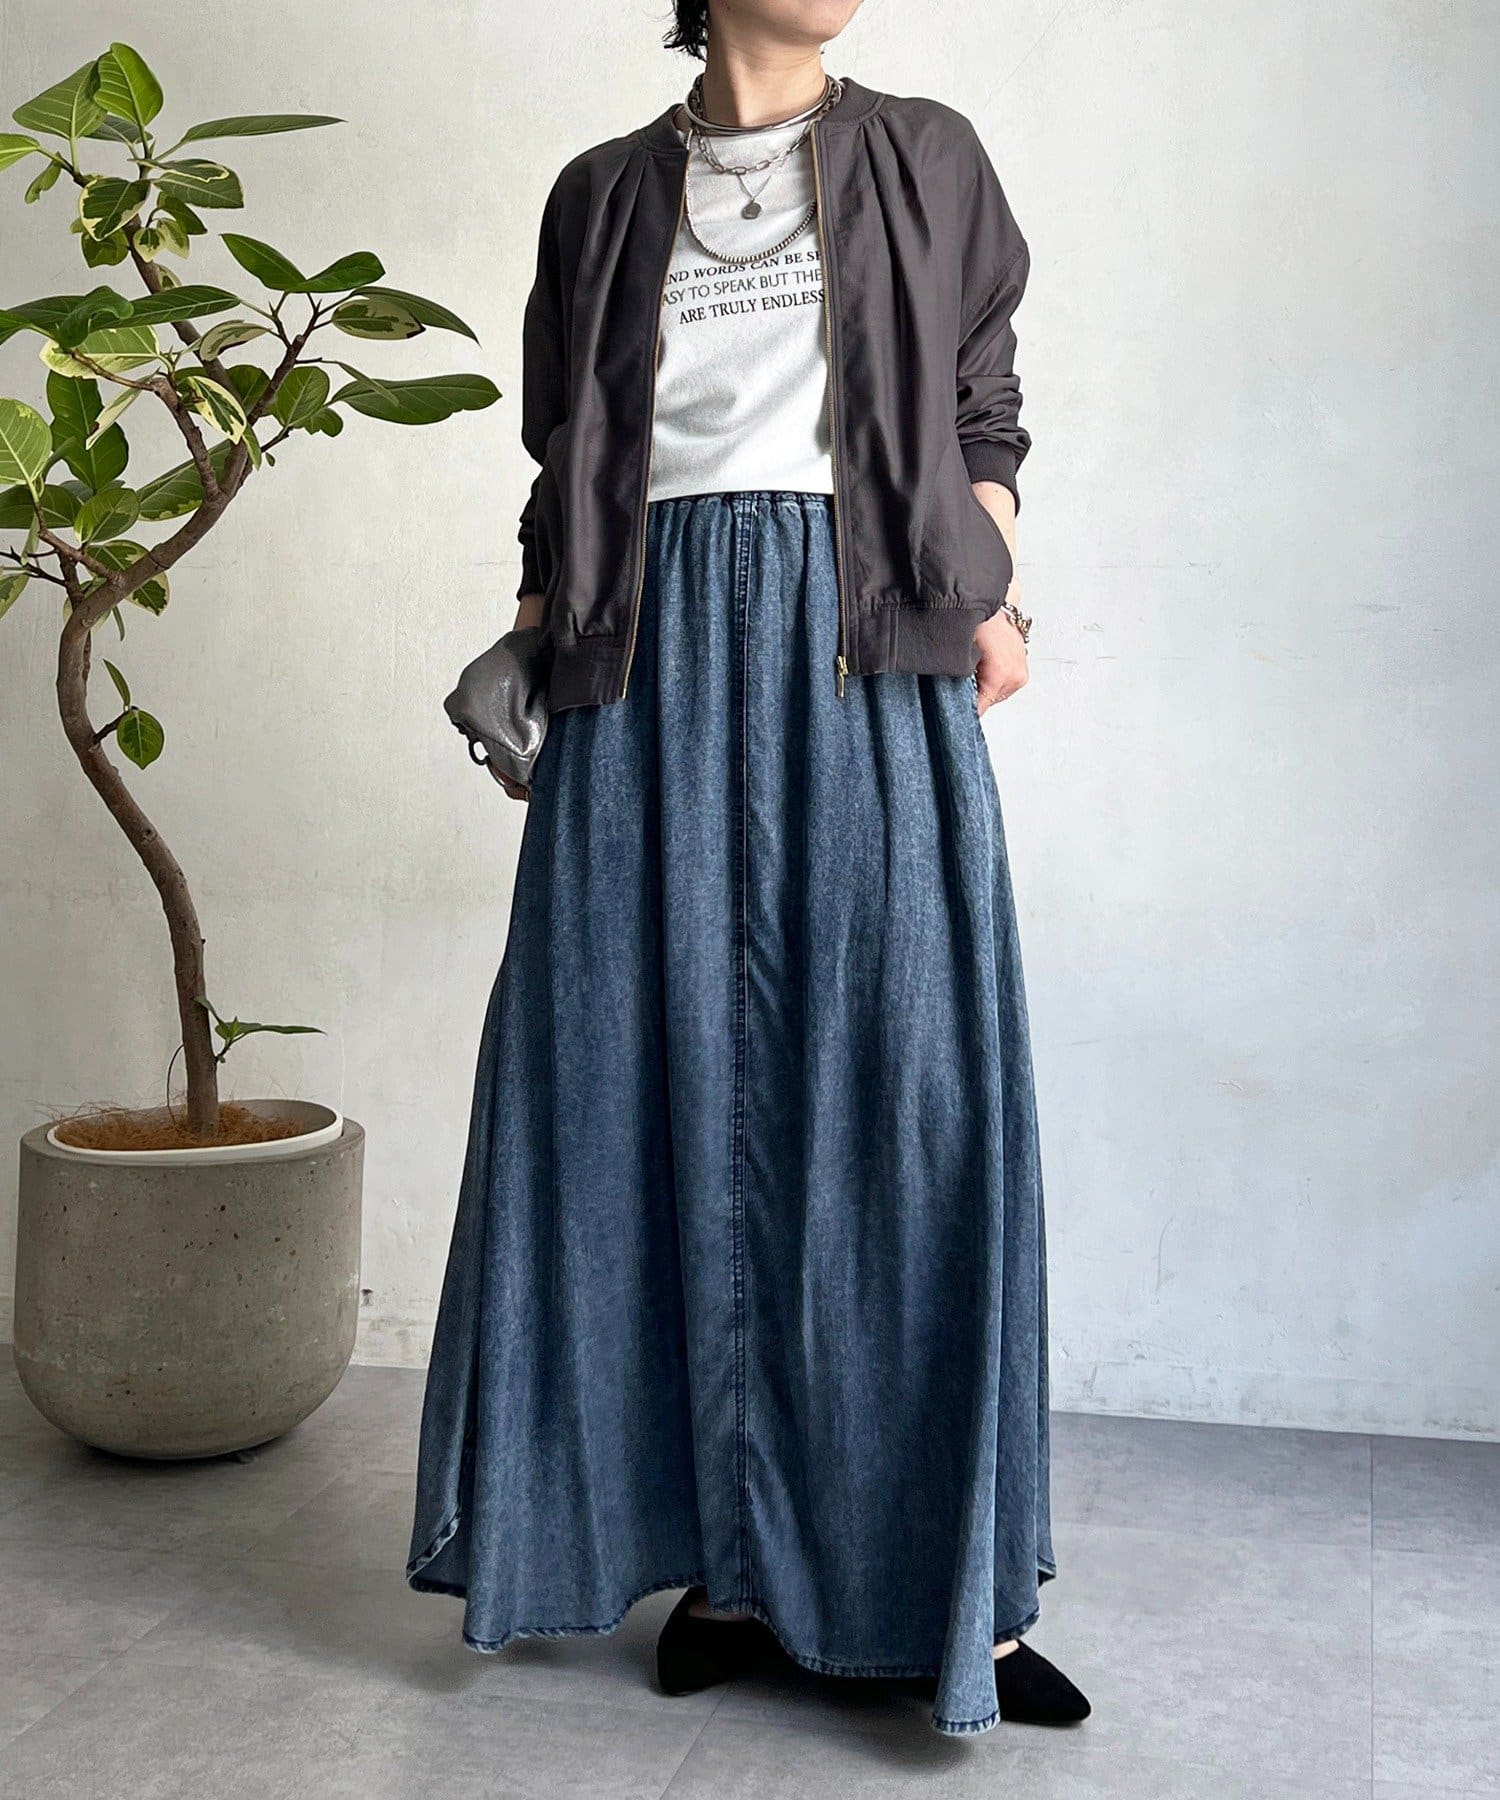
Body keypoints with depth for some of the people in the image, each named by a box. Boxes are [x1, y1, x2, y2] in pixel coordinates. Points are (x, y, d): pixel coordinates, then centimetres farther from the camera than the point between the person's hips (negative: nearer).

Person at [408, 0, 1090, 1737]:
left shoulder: (925, 161, 16)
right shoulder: (605, 195, 16)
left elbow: (983, 403, 14)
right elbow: (566, 457, 16)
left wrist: (997, 590, 1)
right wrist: (529, 650, 6)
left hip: (863, 645, -1)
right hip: (659, 657, 1)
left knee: (896, 1071, -6)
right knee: (673, 1085, -1)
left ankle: (942, 1578, 3)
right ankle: (728, 1555, 9)